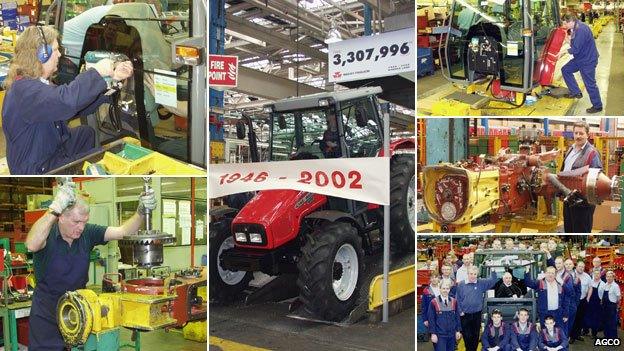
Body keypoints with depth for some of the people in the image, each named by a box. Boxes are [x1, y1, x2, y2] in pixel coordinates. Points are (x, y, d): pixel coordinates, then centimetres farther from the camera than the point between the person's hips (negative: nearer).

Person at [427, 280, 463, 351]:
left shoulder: (454, 301, 5)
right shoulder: (434, 302, -7)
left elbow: (457, 317, 11)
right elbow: (431, 319, -5)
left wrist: (458, 330, 7)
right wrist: (433, 333, -9)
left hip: (452, 335, 4)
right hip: (439, 335, -4)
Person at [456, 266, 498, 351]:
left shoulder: (481, 283, 0)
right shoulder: (461, 285, -4)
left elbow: (492, 281, -8)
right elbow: (458, 299, -1)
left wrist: (493, 271, -22)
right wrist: (460, 311, -5)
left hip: (477, 314, 1)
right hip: (465, 315, -1)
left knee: (476, 335, 11)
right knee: (467, 336, 5)